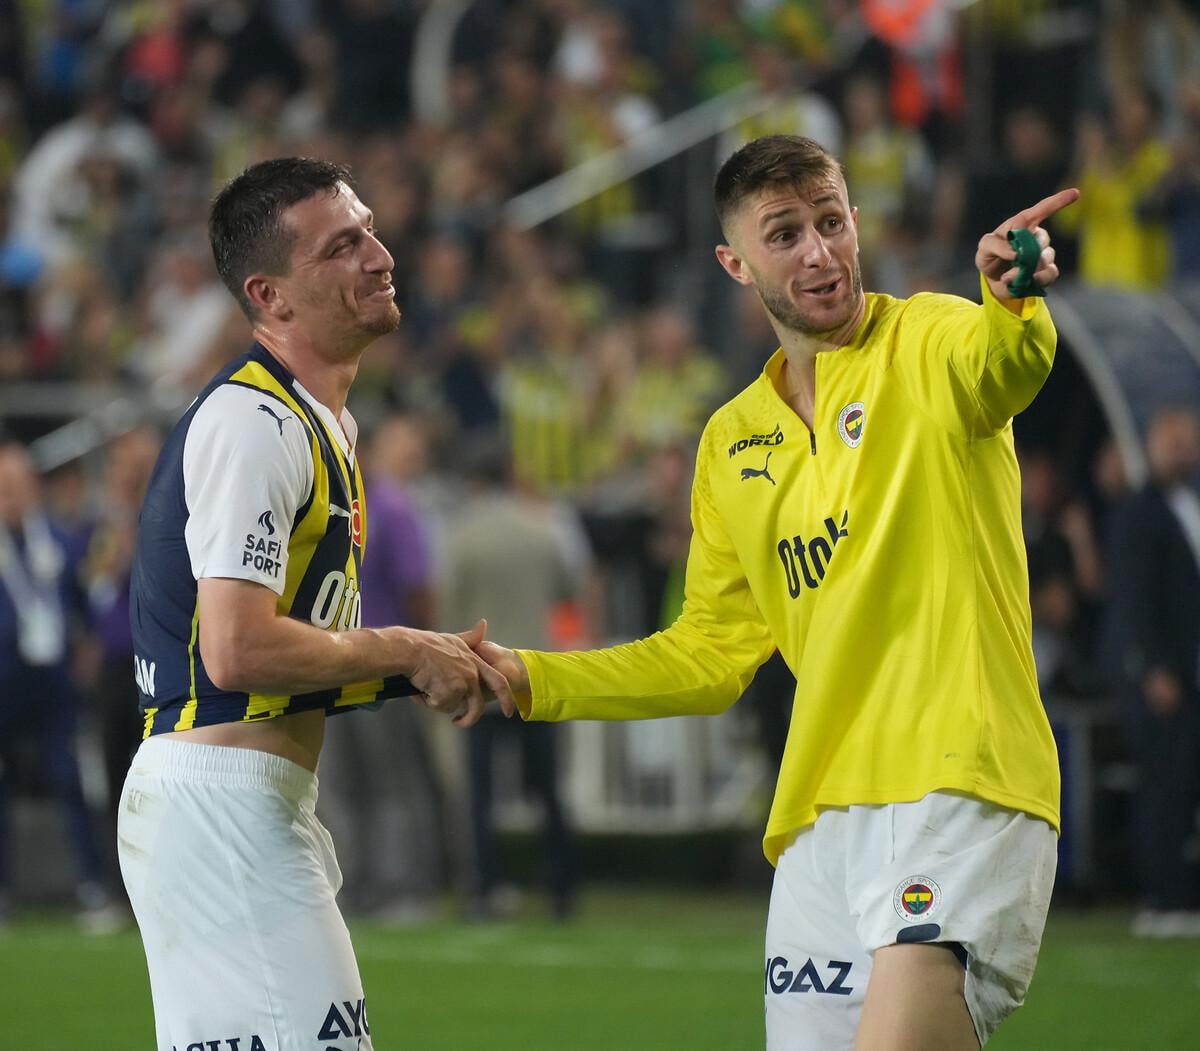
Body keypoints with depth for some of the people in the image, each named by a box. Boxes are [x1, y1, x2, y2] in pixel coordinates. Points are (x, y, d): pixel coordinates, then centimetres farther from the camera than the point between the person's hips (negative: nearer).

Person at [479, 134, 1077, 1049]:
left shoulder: (927, 345, -1)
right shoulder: (733, 441, 18)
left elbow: (1005, 364, -28)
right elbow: (712, 655, 26)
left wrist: (1012, 303, -51)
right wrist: (533, 681, 18)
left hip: (961, 788, -6)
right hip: (820, 818, 6)